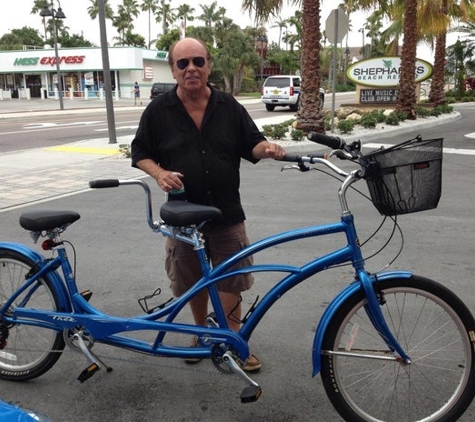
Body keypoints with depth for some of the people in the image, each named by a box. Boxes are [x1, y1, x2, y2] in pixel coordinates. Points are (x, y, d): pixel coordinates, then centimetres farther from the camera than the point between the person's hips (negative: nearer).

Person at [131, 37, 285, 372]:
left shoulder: (229, 107, 2)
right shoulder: (158, 111, -1)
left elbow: (251, 144, 6)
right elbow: (140, 152, 4)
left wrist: (268, 148, -17)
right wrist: (159, 173, -16)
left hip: (227, 212, 1)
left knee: (231, 279, 6)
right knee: (193, 281, 14)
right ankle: (202, 331, 37)